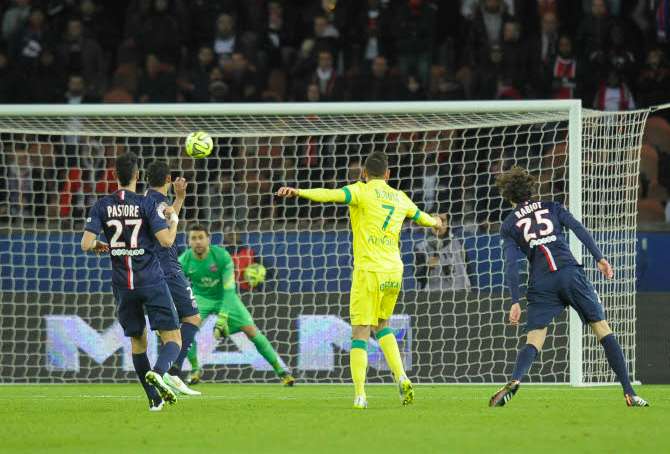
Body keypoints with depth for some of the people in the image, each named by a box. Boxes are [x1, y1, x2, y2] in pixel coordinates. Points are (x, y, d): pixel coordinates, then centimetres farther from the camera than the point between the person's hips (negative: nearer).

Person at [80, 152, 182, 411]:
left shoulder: (101, 206, 0)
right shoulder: (146, 205, -7)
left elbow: (86, 244, -6)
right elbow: (166, 241, -12)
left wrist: (99, 246, 17)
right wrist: (174, 220, 7)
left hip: (123, 284, 3)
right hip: (151, 280, -3)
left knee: (137, 341, 18)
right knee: (173, 339, -2)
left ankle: (154, 398, 16)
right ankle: (157, 372, -32)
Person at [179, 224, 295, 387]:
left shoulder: (222, 256, -27)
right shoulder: (184, 261, -21)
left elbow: (229, 290, -29)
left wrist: (222, 319, -37)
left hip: (225, 297, -1)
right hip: (201, 298, 2)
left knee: (251, 330, -11)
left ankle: (280, 370, 0)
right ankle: (195, 369, 1)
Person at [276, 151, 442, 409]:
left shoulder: (362, 192, -1)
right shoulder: (400, 198, 16)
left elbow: (332, 194, -20)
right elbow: (421, 217, 35)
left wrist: (299, 192, -31)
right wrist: (434, 222, 58)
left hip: (369, 270, -5)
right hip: (394, 271, 5)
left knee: (360, 332, -4)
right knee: (382, 326, 24)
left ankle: (360, 395, -13)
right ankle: (401, 377, 6)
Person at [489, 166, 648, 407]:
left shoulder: (509, 225, 13)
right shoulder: (552, 207, 17)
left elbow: (511, 264, 4)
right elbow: (579, 230, 3)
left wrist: (515, 302, 1)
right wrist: (599, 258, 1)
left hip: (541, 285, 0)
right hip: (571, 273, 0)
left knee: (533, 341, 0)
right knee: (602, 329, 5)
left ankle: (514, 381, -30)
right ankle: (629, 392, -1)